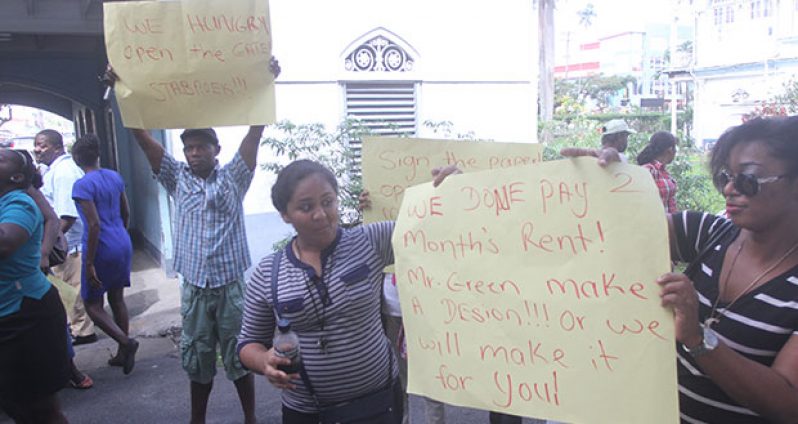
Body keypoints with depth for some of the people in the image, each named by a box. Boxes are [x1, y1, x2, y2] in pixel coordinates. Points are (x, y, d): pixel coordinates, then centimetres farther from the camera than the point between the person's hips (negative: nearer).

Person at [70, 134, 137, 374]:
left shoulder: (83, 185, -15)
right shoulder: (115, 177, 6)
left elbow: (94, 225, -21)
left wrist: (89, 264, -17)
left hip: (102, 249, -7)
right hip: (123, 245, 7)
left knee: (92, 304, 7)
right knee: (117, 299, 16)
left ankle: (126, 342, -7)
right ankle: (123, 353, 22)